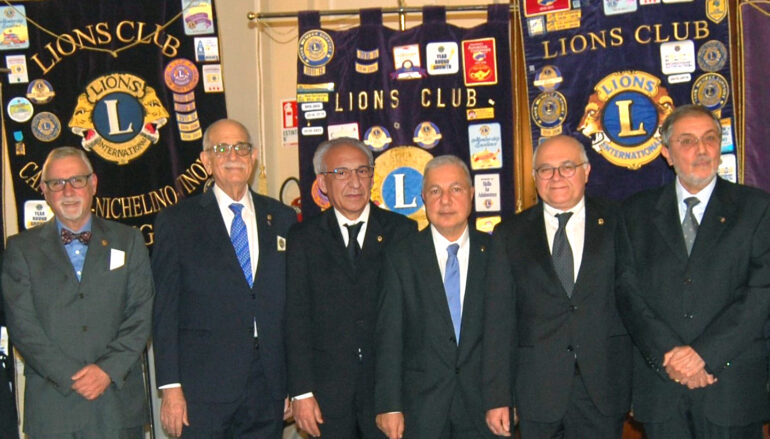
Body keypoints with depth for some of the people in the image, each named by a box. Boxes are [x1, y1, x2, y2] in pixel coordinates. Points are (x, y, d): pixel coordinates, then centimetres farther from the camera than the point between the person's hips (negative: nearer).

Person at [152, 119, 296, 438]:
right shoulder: (176, 222, 2)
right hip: (203, 390, -3)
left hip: (269, 390, 3)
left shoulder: (282, 219, 10)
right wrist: (170, 387, -8)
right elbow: (164, 310, -1)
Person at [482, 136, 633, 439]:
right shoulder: (509, 234, 6)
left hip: (603, 388, 0)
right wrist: (497, 397, -2)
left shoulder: (616, 224, 5)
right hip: (537, 391, 0)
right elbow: (498, 319, 2)